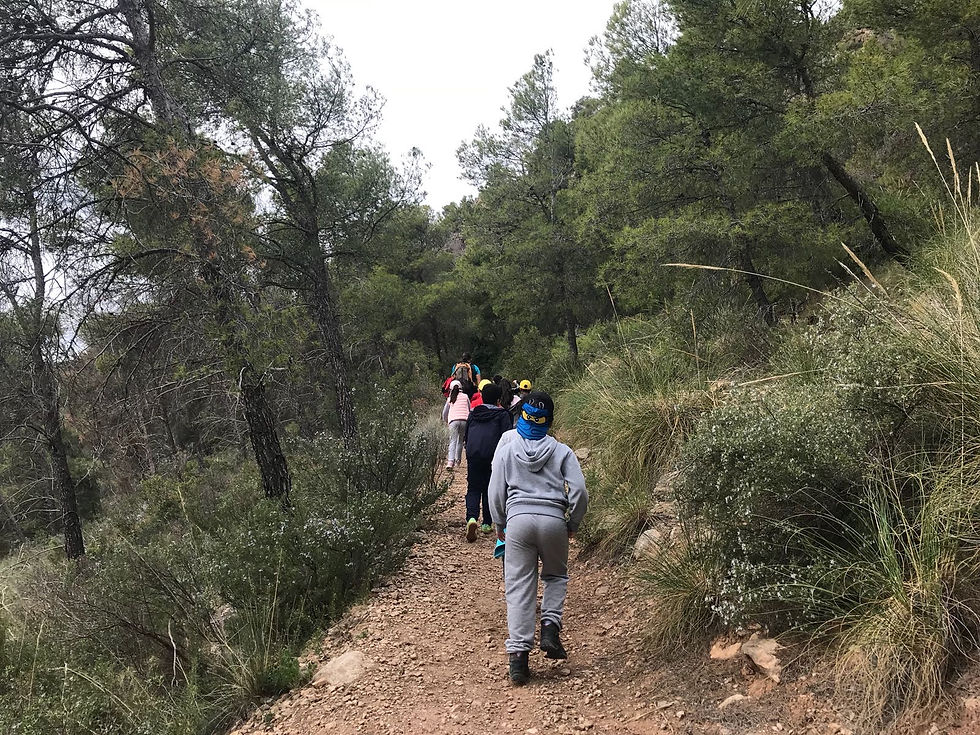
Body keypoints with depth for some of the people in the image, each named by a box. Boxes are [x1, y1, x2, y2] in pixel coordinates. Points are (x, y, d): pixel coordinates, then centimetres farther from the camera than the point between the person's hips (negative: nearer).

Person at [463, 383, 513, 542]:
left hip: (473, 455, 2)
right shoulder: (502, 414, 4)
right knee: (490, 489, 13)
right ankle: (486, 524, 16)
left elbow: (466, 436, 23)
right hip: (493, 456, -2)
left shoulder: (473, 413, 17)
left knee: (473, 488, 7)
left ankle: (471, 518, -18)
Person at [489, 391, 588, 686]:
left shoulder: (506, 448, 7)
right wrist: (573, 524, 13)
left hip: (518, 518, 0)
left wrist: (499, 525, 21)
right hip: (553, 519, 0)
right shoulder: (562, 451, 6)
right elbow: (579, 491, -2)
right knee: (556, 575, 24)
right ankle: (550, 627, 5)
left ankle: (518, 654, -1)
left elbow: (496, 492, 8)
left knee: (519, 588, 4)